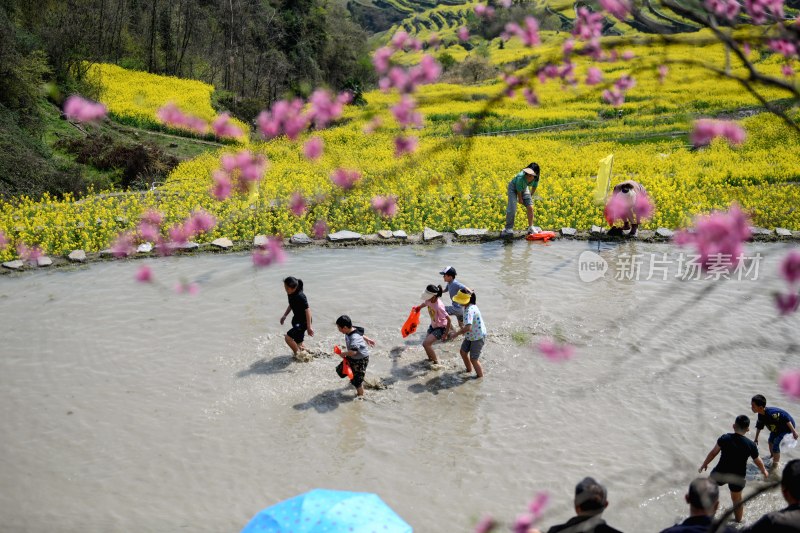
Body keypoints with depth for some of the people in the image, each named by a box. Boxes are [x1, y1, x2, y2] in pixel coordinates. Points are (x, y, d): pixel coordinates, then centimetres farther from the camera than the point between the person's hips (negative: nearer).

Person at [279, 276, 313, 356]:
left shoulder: (300, 296, -28)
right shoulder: (290, 294, -3)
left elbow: (307, 310, -26)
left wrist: (309, 327, -25)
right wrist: (285, 315, 16)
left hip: (303, 321, -9)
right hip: (296, 320, 9)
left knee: (288, 338, -16)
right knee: (298, 343, 14)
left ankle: (298, 355, 3)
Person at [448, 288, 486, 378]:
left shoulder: (470, 310, -33)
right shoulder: (467, 307, -2)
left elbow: (468, 327, -42)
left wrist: (457, 333, -31)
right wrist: (463, 327, 11)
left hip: (478, 337, -10)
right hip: (470, 335, 10)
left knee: (473, 359, 1)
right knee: (463, 352, 20)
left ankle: (480, 376, 24)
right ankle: (469, 369, 43)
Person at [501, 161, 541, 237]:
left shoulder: (536, 179, -29)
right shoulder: (521, 177, -43)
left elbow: (534, 187, -4)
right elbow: (519, 190, -26)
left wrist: (530, 196, 7)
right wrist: (520, 199, -10)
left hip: (524, 188, 5)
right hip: (514, 187, -5)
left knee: (530, 207, -2)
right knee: (512, 209, -13)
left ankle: (531, 228, 13)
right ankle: (508, 229, 1)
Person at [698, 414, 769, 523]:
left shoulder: (725, 438, -15)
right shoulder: (751, 445, -13)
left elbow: (713, 453, -5)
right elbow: (758, 461, 2)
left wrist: (704, 464, 10)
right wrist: (764, 471, 23)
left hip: (721, 472, -1)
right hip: (738, 477, 1)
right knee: (737, 500, 24)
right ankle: (738, 519, 43)